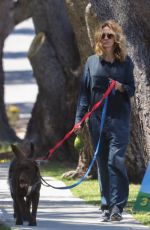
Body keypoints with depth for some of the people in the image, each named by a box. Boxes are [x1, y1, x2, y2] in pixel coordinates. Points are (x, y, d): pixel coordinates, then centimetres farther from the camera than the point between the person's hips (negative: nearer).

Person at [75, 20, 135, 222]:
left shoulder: (125, 61, 3)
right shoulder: (92, 61, 8)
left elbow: (132, 89, 6)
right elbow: (84, 91, 9)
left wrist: (121, 87, -17)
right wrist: (79, 117, 2)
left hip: (119, 119, -3)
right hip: (97, 119, 3)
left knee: (115, 160, -13)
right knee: (102, 163, 5)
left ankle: (117, 205, -14)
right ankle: (106, 206, 12)